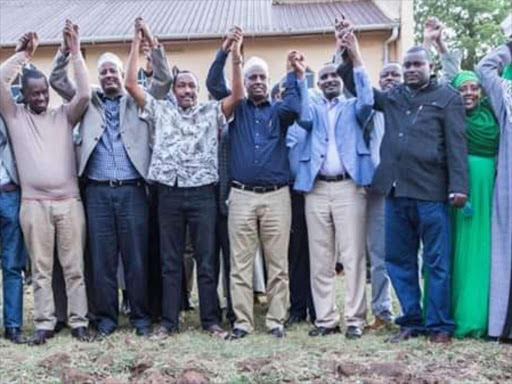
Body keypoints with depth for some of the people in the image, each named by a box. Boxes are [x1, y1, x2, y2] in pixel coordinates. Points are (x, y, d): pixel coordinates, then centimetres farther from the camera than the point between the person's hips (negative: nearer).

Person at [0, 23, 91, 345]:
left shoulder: (64, 115, 10)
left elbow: (85, 94, -6)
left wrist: (75, 51, -7)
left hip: (69, 202, 0)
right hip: (34, 204, 0)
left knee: (74, 267, 5)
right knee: (41, 269, 6)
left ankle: (79, 321, 13)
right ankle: (45, 324, 14)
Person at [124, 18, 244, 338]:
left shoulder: (211, 111, 7)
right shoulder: (161, 110, 10)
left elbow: (237, 96, -7)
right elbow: (131, 84, 4)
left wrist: (236, 57, -16)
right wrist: (137, 43, 1)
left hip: (202, 193, -1)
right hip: (170, 194, 1)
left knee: (207, 261, 4)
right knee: (170, 262, 8)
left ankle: (211, 319, 14)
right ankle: (170, 321, 16)